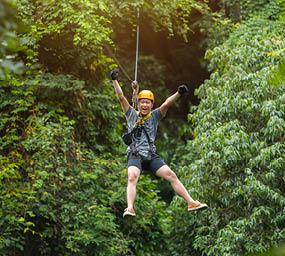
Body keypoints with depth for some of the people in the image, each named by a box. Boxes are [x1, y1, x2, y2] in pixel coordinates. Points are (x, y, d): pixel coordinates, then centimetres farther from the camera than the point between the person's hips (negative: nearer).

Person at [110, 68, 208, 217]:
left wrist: (178, 93, -18)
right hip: (134, 155, -2)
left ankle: (191, 203, -5)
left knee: (171, 175, -7)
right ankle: (130, 208, -41)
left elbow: (167, 104, -3)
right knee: (132, 177, -28)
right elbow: (121, 98, 4)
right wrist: (114, 80, -4)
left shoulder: (155, 116, 13)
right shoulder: (132, 115, 11)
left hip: (151, 156, 2)